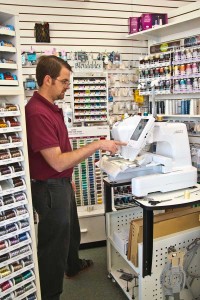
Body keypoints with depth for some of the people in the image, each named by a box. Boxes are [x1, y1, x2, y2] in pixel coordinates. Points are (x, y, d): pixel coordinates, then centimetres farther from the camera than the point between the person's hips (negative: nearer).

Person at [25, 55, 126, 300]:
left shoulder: (51, 108, 6)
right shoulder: (37, 113, -27)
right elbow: (58, 161, -29)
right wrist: (97, 145, -25)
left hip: (61, 183, 10)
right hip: (49, 188, -10)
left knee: (71, 229, 30)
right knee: (54, 243, 7)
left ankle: (73, 264, 56)